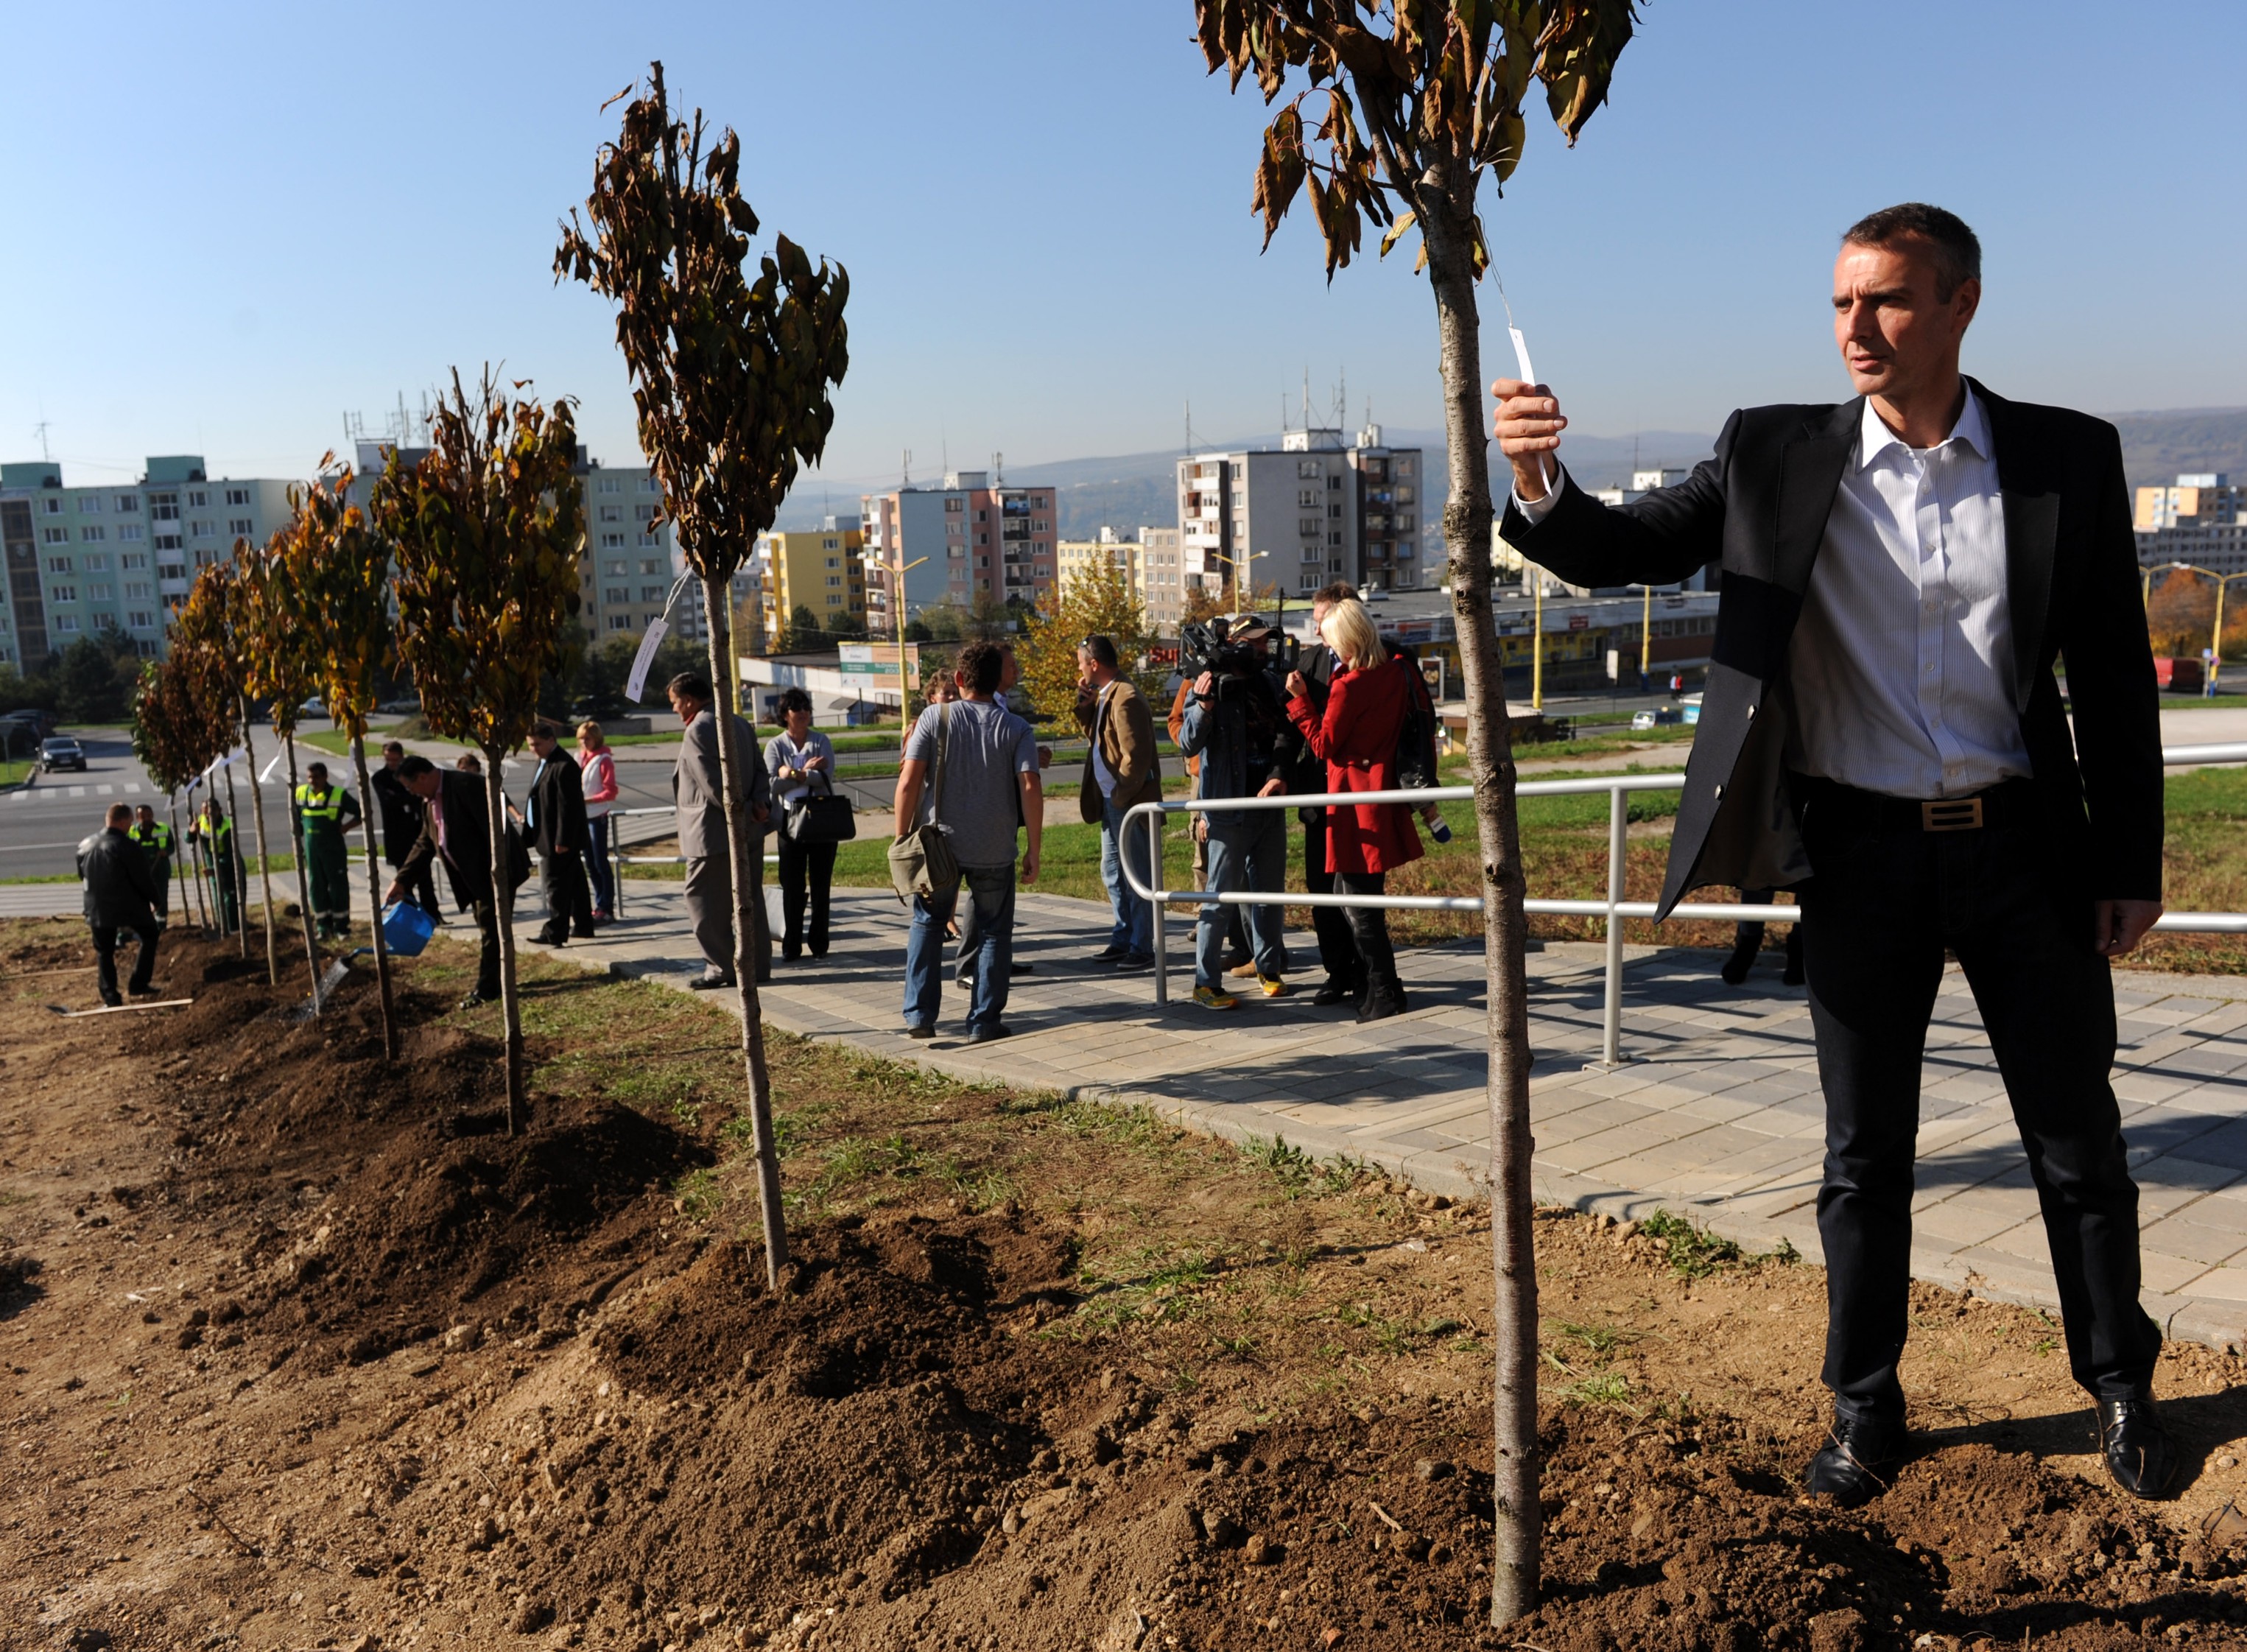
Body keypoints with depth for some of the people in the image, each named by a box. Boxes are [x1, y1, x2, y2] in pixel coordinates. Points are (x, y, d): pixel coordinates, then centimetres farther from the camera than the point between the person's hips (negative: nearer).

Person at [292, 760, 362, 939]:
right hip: (311, 849, 4)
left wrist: (346, 827, -11)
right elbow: (295, 819, 16)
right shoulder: (300, 794, 3)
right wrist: (298, 840, 12)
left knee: (338, 886, 2)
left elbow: (361, 812, -5)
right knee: (317, 887, 7)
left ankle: (341, 925, 12)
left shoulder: (339, 795, -10)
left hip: (334, 849, -4)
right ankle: (324, 926, 15)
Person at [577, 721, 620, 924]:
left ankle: (606, 909, -2)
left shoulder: (604, 760, -9)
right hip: (582, 816, 7)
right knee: (590, 864, 10)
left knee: (601, 863, -5)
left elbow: (611, 791, -12)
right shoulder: (580, 758, 11)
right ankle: (600, 906, 18)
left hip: (597, 816, -7)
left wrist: (588, 800, -21)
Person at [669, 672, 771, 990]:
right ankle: (758, 966, 14)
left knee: (704, 902, 2)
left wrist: (746, 813, -12)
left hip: (713, 833, -8)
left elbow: (713, 785, -18)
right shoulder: (740, 725, 14)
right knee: (750, 901, 11)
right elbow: (760, 771, 9)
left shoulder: (697, 731, -12)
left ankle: (722, 967, 1)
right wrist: (760, 803, -6)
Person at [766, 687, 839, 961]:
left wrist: (793, 774, -15)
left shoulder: (822, 741, 7)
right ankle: (791, 945, 7)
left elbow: (827, 777, -9)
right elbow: (771, 784, -8)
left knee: (821, 883, 4)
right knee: (792, 886, 1)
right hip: (790, 820, 0)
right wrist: (808, 772, -10)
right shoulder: (775, 746, 5)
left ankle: (819, 943, 12)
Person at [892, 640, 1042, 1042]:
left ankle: (920, 1016, 13)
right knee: (994, 933, 11)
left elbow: (908, 783, -10)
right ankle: (984, 1022, 11)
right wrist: (1034, 850, -6)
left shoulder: (935, 717, -4)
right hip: (994, 851, 0)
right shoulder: (1016, 729, -2)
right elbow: (1030, 790, -13)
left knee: (927, 925, 16)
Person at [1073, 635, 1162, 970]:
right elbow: (1094, 735, 21)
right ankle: (1123, 939, 26)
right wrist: (1085, 706, 6)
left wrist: (1121, 797, -17)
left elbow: (1135, 756, -22)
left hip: (1130, 802, -10)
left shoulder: (1125, 698, -19)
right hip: (1110, 800, 10)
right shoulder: (1106, 694, 12)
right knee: (1113, 872, 16)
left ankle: (1143, 948, 3)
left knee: (1137, 875, -3)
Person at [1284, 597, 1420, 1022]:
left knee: (1361, 905, -1)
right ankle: (1377, 986, 26)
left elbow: (1323, 744, -9)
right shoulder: (1394, 673, 5)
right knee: (1349, 893, 19)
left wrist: (1299, 699, -5)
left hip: (1355, 801, -9)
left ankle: (1385, 995, 3)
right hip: (1383, 791, 9)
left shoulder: (1348, 686, -18)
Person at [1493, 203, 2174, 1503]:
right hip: (1861, 852, 0)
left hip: (2024, 843, 1)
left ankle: (2122, 1384, 36)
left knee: (2079, 1139, 14)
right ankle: (1866, 1408, 26)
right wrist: (1540, 483, -23)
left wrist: (2131, 863, 1)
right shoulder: (1777, 458, -1)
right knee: (1866, 1151, 10)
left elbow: (2115, 674, 2)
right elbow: (1623, 550, -1)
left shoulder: (2069, 457, -1)